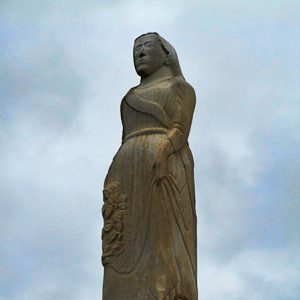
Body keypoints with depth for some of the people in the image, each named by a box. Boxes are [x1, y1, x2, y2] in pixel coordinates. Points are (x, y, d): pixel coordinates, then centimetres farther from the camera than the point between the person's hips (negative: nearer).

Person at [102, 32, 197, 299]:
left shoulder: (180, 87, 13)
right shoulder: (133, 99, 32)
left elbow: (181, 131, -2)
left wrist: (160, 152, -20)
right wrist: (116, 184, 11)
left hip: (166, 166, -6)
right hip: (132, 174, 7)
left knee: (163, 244, -21)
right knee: (129, 254, -9)